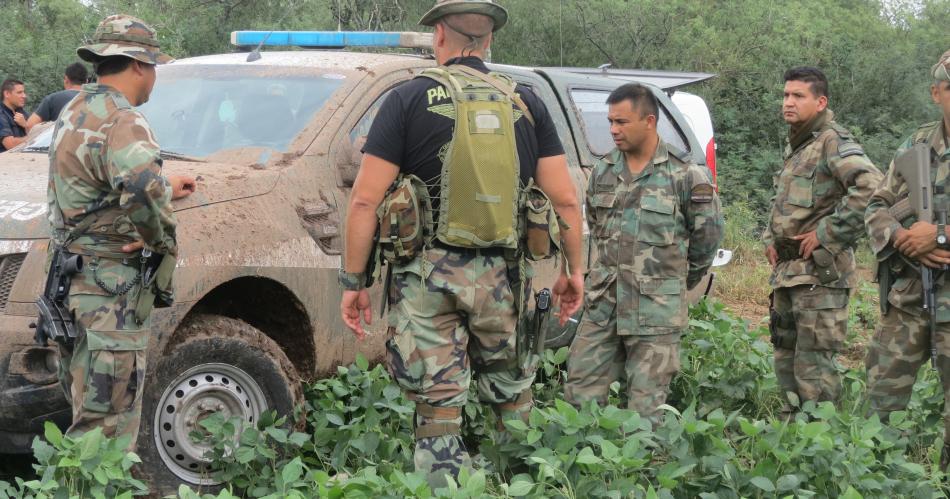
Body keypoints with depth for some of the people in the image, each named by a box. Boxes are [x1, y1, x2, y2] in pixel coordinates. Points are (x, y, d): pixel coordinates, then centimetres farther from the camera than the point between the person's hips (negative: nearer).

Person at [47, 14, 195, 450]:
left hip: (72, 280, 10)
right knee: (108, 431, -8)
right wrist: (163, 239, -19)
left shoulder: (75, 112, 15)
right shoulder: (121, 122, -17)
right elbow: (143, 188, -37)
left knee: (88, 419, 18)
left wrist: (165, 190, 25)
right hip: (109, 298, -10)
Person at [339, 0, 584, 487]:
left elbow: (365, 200, -7)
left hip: (427, 277, -2)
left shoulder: (408, 99, -1)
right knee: (513, 400, 17)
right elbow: (565, 199, 4)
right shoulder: (526, 104, 7)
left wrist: (354, 281, -1)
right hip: (502, 277, 3)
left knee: (437, 410, 1)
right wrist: (573, 269, 16)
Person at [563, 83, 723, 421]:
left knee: (644, 408, -1)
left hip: (655, 313, -5)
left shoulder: (685, 175, -5)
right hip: (601, 307, 5)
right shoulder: (603, 172, 10)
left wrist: (678, 280, 14)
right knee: (580, 396, 4)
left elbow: (708, 235, 5)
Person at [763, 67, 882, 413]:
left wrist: (827, 233, -22)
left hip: (820, 272, -10)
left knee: (814, 365, -9)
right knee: (785, 358, 15)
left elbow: (870, 187, -27)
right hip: (786, 270, 10)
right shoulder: (795, 146, 18)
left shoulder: (833, 141, -11)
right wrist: (770, 239, 16)